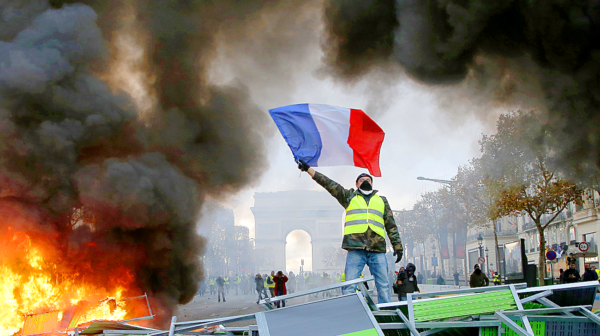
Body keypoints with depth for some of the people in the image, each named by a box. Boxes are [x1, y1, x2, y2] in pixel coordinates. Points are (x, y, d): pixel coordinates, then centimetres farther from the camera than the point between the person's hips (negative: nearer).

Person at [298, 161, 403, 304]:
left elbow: (391, 225, 23)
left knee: (383, 286, -2)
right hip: (355, 247, -2)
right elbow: (329, 184, 14)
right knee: (350, 286, -8)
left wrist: (397, 245, 13)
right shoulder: (349, 196, 20)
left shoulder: (382, 201, 24)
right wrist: (308, 169, 9)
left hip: (377, 249, 2)